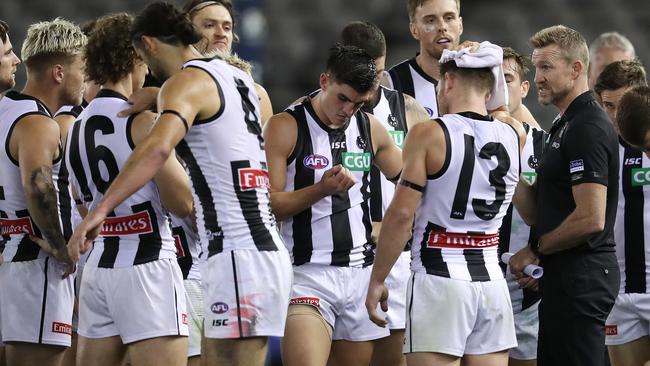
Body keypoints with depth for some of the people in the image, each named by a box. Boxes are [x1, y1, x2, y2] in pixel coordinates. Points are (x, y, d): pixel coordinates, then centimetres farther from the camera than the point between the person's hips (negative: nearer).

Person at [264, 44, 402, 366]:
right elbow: (268, 204, -11)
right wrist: (322, 189, -20)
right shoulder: (286, 127, -4)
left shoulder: (370, 128, 12)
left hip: (362, 275, 6)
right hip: (308, 275, -6)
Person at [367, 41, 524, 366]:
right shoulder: (515, 136, 6)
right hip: (491, 281, 5)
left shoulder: (429, 134, -8)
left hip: (438, 278, -5)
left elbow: (401, 214, -11)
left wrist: (377, 280, -4)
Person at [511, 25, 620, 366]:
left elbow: (590, 219, -23)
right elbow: (534, 213, 15)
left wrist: (535, 250, -10)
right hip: (563, 275, 11)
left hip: (580, 277, -11)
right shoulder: (565, 126, 17)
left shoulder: (587, 129, -15)